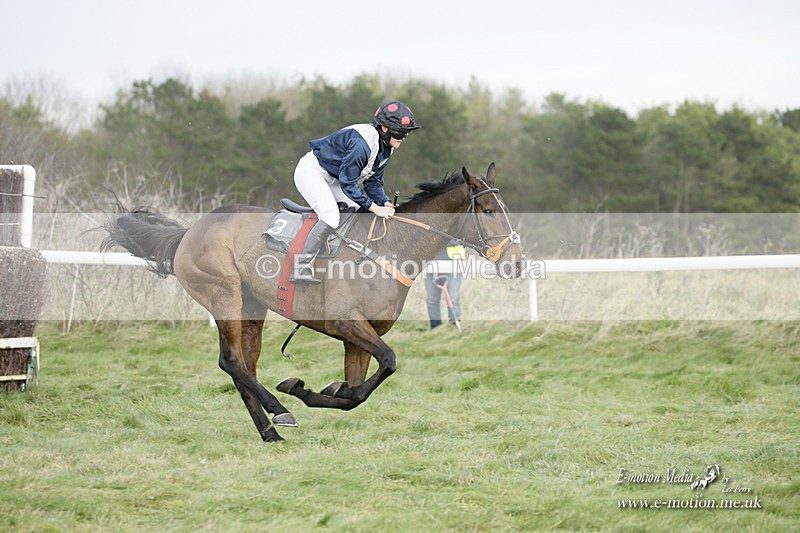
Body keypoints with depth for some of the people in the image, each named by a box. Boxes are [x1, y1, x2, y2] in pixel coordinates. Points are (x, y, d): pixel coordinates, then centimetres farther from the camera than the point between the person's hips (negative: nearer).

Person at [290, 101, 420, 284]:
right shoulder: (362, 143, -31)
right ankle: (301, 268, -30)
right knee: (330, 216, -28)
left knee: (362, 210, 3)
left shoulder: (385, 149, 0)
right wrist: (375, 208, -25)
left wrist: (385, 203, -12)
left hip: (333, 179, 10)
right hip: (311, 171, -10)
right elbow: (348, 183, -27)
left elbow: (373, 182, 6)